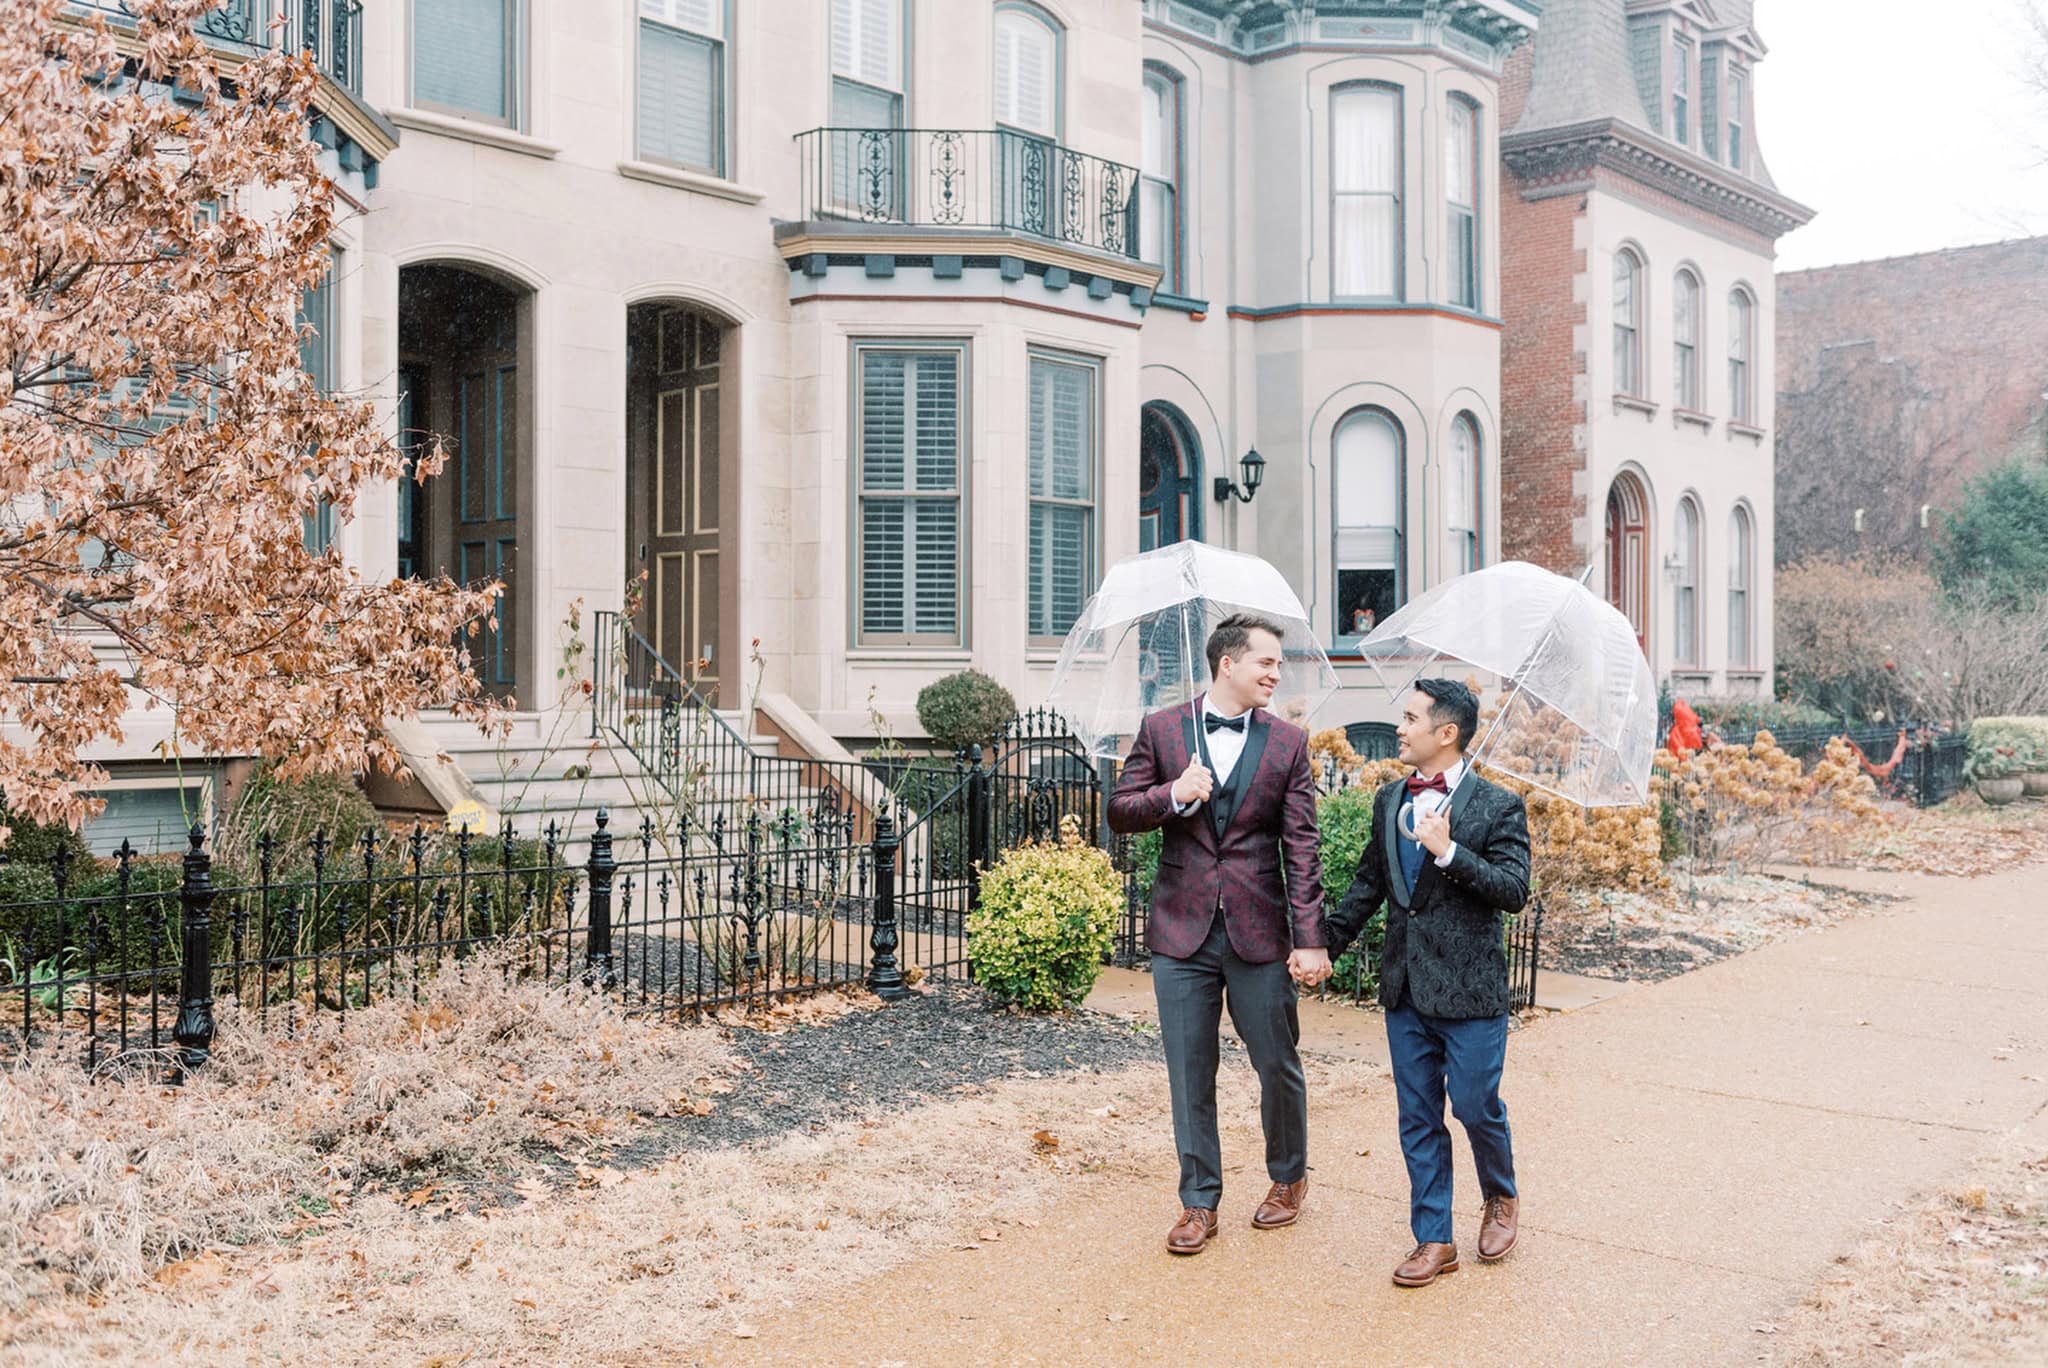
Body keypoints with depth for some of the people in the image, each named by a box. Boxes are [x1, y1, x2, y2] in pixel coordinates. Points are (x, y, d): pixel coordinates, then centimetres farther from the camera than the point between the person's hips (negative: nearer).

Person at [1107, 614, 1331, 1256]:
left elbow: (1302, 847, -2)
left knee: (1278, 1064, 9)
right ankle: (1199, 1202, 21)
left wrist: (1310, 940, -8)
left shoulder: (1288, 742, 1)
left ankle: (1289, 1177, 34)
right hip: (1182, 930, 0)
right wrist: (1174, 794, -16)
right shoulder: (1162, 729, 2)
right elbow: (1119, 812, 4)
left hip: (1259, 933, 0)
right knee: (1190, 1072, 7)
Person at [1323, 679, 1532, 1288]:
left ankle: (1500, 1197, 34)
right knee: (1418, 1117, 9)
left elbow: (1514, 890, -16)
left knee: (1476, 1106, 3)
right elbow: (1368, 883, 17)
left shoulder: (1497, 807, -8)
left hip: (1470, 989, -5)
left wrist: (1448, 850, -23)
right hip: (1405, 987, 5)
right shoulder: (1389, 800, 9)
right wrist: (1324, 943, 14)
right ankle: (1434, 1240, 21)